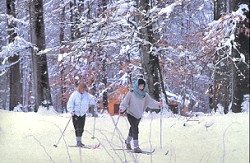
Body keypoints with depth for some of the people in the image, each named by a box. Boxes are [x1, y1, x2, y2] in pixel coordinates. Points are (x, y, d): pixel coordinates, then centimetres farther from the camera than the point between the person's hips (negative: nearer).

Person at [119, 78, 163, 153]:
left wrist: (158, 104, -28)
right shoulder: (131, 94, -17)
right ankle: (136, 147, -14)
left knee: (133, 129, 22)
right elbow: (125, 102, -18)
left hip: (139, 115, 5)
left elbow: (151, 102, -11)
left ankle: (128, 141, 46)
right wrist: (122, 109, -35)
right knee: (135, 130, -16)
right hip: (131, 114, -5)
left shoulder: (145, 95, -6)